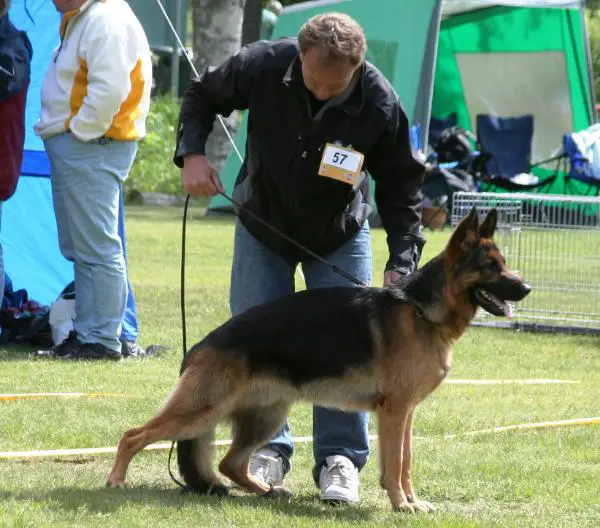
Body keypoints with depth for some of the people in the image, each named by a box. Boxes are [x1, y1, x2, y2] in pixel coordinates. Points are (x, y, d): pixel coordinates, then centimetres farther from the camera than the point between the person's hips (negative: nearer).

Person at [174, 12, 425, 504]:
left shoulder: (379, 105, -27)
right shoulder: (263, 65, -26)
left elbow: (400, 188, -17)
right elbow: (202, 96, -5)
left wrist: (401, 266, -26)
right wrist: (192, 153, -21)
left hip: (339, 236, -1)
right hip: (262, 225, 1)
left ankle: (340, 459, 3)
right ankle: (268, 449, 12)